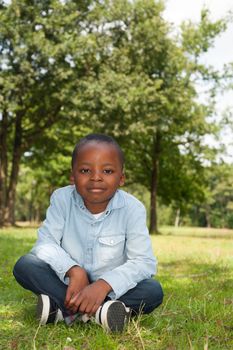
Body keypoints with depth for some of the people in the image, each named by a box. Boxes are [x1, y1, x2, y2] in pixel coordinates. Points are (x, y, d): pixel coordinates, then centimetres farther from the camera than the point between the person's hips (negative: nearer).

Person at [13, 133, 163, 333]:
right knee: (24, 265, -23)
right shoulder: (62, 199, -10)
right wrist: (73, 270, -32)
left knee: (154, 290, -28)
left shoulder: (132, 209, -15)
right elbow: (45, 243, -13)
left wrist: (104, 284, -36)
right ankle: (97, 312, -34)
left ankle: (62, 309, -30)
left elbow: (144, 262, -20)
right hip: (70, 285, 1)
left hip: (110, 288, -1)